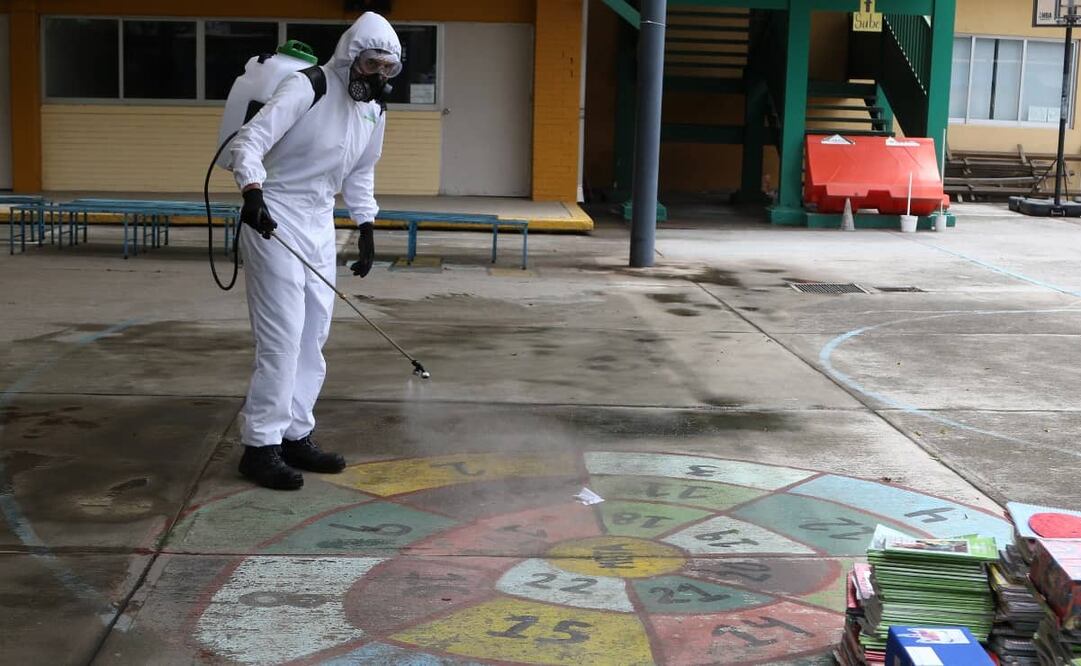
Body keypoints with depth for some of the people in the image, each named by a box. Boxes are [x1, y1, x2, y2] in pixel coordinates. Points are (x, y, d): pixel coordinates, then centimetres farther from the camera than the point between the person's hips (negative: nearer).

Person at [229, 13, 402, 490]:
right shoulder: (307, 88, -17)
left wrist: (366, 227, 15)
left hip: (319, 225, 8)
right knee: (282, 335, -10)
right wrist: (252, 192, -37)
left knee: (314, 334, 11)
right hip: (275, 221, -8)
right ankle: (260, 446, -2)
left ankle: (295, 436, 22)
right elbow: (249, 141, -23)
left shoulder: (375, 109, 6)